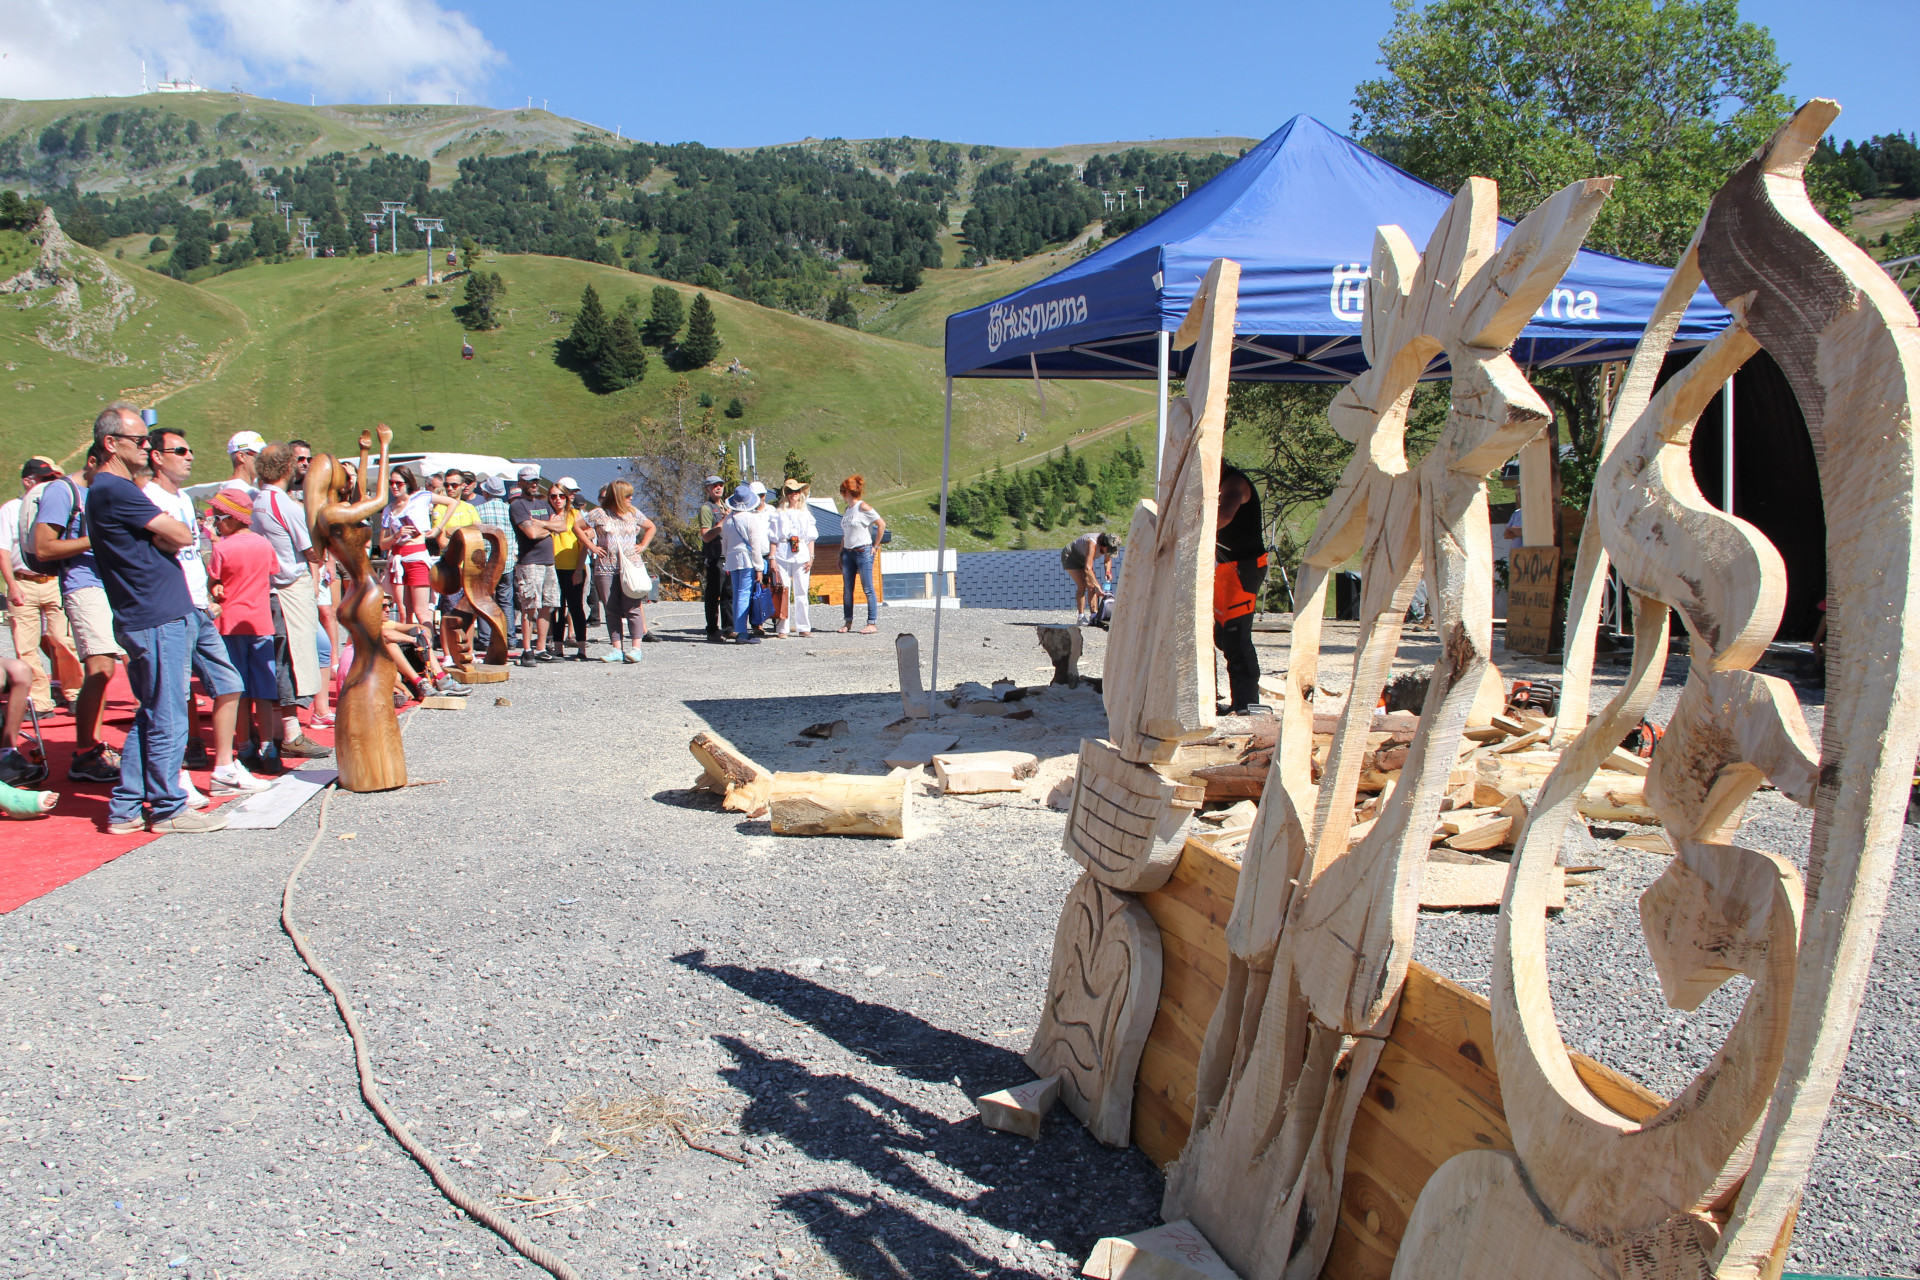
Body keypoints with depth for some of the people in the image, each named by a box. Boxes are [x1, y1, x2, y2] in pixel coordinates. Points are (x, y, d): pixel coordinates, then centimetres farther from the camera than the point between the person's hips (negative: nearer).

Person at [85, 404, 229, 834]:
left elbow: (162, 538, 16)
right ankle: (168, 809, 7)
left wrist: (156, 537, -3)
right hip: (157, 618, -10)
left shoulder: (106, 489, 19)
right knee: (167, 719, -2)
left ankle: (126, 809, 19)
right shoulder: (117, 491, -14)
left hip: (143, 617, 10)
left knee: (151, 716, 15)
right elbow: (180, 536, -14)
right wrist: (162, 535, 3)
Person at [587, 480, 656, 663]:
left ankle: (636, 647, -7)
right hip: (607, 567, 0)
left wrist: (643, 545, 11)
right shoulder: (600, 514, 3)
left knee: (633, 608, -7)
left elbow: (651, 527, 24)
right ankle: (617, 648, 6)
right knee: (612, 610, 2)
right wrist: (592, 547, 1)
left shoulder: (633, 513, 11)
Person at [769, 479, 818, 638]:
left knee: (802, 592, 2)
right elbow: (774, 538, 3)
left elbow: (811, 538, 12)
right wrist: (772, 558, -5)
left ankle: (804, 627, 8)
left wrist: (811, 557, 3)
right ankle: (782, 629, -1)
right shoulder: (779, 514, 6)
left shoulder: (806, 515, 13)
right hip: (782, 555, -2)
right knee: (782, 592, -3)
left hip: (802, 556, 2)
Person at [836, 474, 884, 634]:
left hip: (863, 552, -8)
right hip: (848, 553, 8)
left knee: (868, 589, -5)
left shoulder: (863, 507, -8)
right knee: (847, 589, 6)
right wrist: (840, 555, 16)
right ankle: (848, 622, 12)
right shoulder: (847, 511, 14)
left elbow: (881, 524, -10)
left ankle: (872, 623, -2)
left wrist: (875, 546, -7)